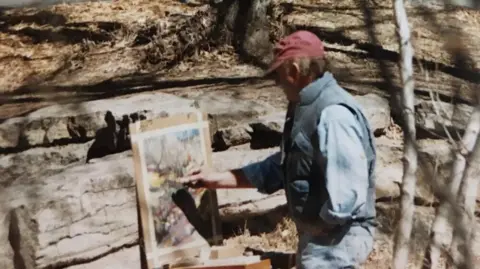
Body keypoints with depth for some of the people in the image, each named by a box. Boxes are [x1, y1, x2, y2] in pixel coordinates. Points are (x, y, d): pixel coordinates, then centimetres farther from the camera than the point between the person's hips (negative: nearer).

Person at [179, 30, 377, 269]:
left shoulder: (333, 115, -25)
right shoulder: (305, 109, 9)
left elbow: (348, 191, -30)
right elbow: (279, 168, 17)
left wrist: (322, 224, -12)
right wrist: (217, 179, 15)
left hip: (336, 238, -10)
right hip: (320, 235, 10)